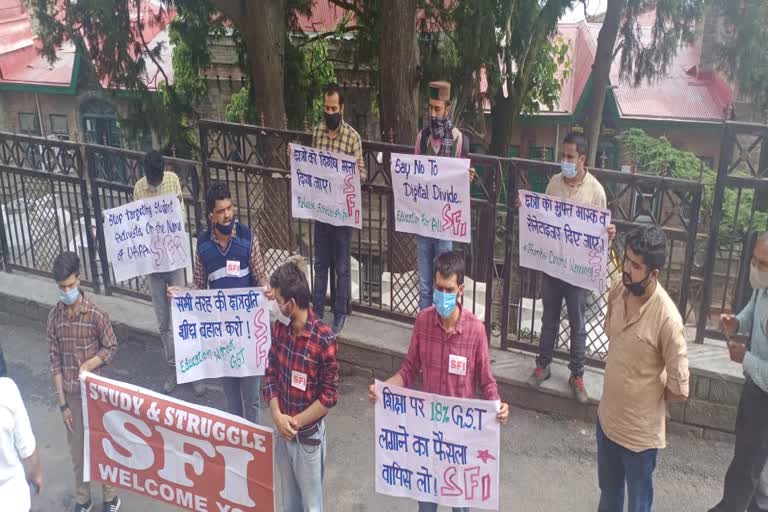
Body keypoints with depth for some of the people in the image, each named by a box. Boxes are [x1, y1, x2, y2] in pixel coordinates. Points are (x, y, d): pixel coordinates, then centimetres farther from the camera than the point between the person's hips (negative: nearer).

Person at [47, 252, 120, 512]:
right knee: (77, 449, 16)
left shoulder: (96, 314, -15)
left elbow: (111, 348, -4)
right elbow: (55, 361, -3)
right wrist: (62, 402, -3)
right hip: (70, 394, 3)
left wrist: (88, 365, -22)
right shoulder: (54, 316, -6)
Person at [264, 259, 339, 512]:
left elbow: (330, 394, -17)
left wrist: (296, 422, -15)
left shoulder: (324, 339, -23)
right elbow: (271, 373, 4)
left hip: (308, 434, -5)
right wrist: (277, 416, -10)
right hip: (282, 431, 5)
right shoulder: (279, 328, -4)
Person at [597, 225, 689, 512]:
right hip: (607, 417, 6)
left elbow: (679, 389, -21)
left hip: (640, 429, -6)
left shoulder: (667, 319, -28)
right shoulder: (617, 292, -8)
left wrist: (648, 397, -3)